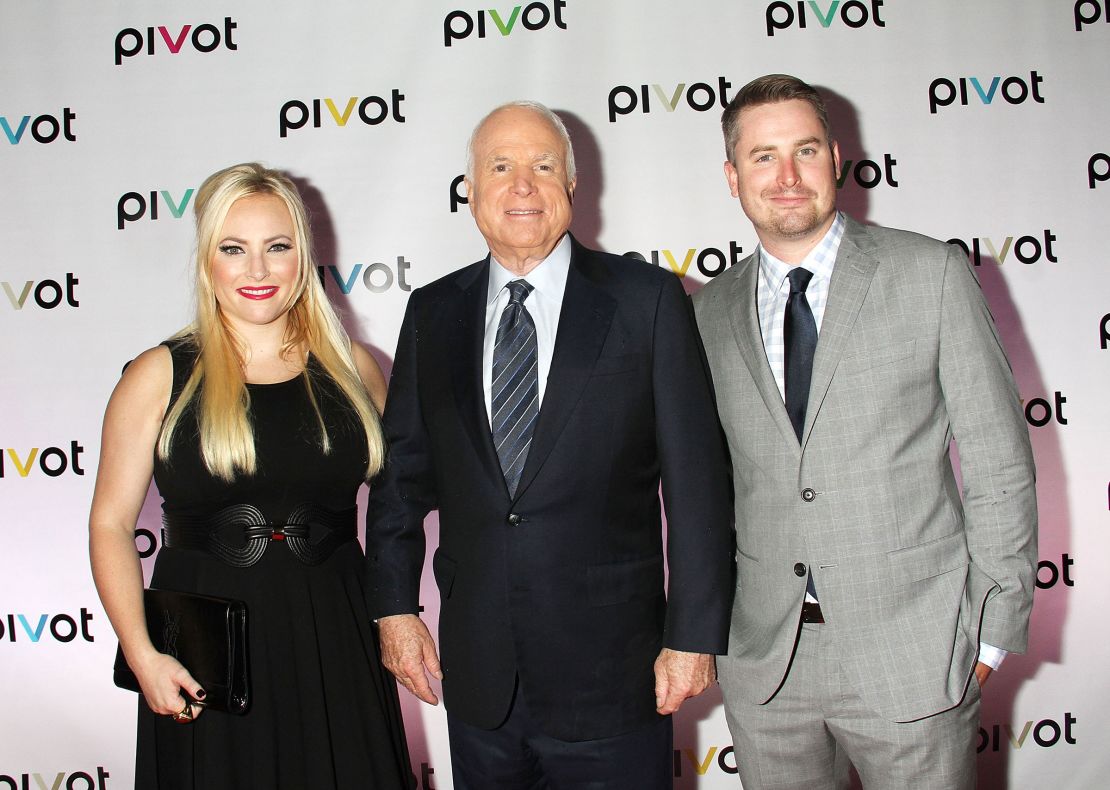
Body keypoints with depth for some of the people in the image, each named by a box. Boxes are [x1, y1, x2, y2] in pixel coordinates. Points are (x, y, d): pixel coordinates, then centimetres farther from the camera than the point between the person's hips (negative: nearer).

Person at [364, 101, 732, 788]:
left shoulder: (647, 299, -4)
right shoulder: (433, 313, 6)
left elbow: (696, 479, -6)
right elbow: (404, 470, 10)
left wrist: (694, 636, -8)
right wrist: (395, 606, 5)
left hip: (609, 674, -3)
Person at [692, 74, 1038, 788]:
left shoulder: (932, 274, -3)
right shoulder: (712, 310, 6)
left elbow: (999, 461, -3)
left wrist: (992, 630, -4)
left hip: (912, 652, -2)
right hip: (764, 658, 3)